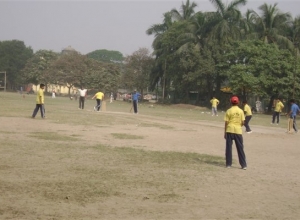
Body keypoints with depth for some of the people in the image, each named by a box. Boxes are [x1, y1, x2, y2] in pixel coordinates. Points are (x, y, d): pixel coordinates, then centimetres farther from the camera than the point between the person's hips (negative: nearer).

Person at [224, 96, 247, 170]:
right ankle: (243, 165, 5)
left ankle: (228, 164, 5)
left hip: (230, 131, -1)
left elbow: (226, 122, -4)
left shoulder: (229, 111, -3)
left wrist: (225, 132, 4)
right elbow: (242, 122, -1)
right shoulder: (241, 111, 1)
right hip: (238, 131, 1)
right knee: (240, 148, 6)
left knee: (229, 148, 6)